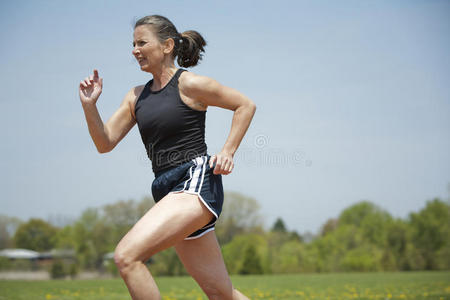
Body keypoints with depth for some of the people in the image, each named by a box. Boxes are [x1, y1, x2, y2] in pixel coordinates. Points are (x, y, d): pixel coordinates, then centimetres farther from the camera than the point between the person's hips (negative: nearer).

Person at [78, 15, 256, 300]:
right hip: (168, 190, 8)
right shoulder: (137, 96, 16)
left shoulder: (189, 84, -3)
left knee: (126, 256, -23)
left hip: (196, 182, -8)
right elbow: (105, 143, 13)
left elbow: (246, 105, 4)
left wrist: (228, 152, -4)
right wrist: (89, 105, -2)